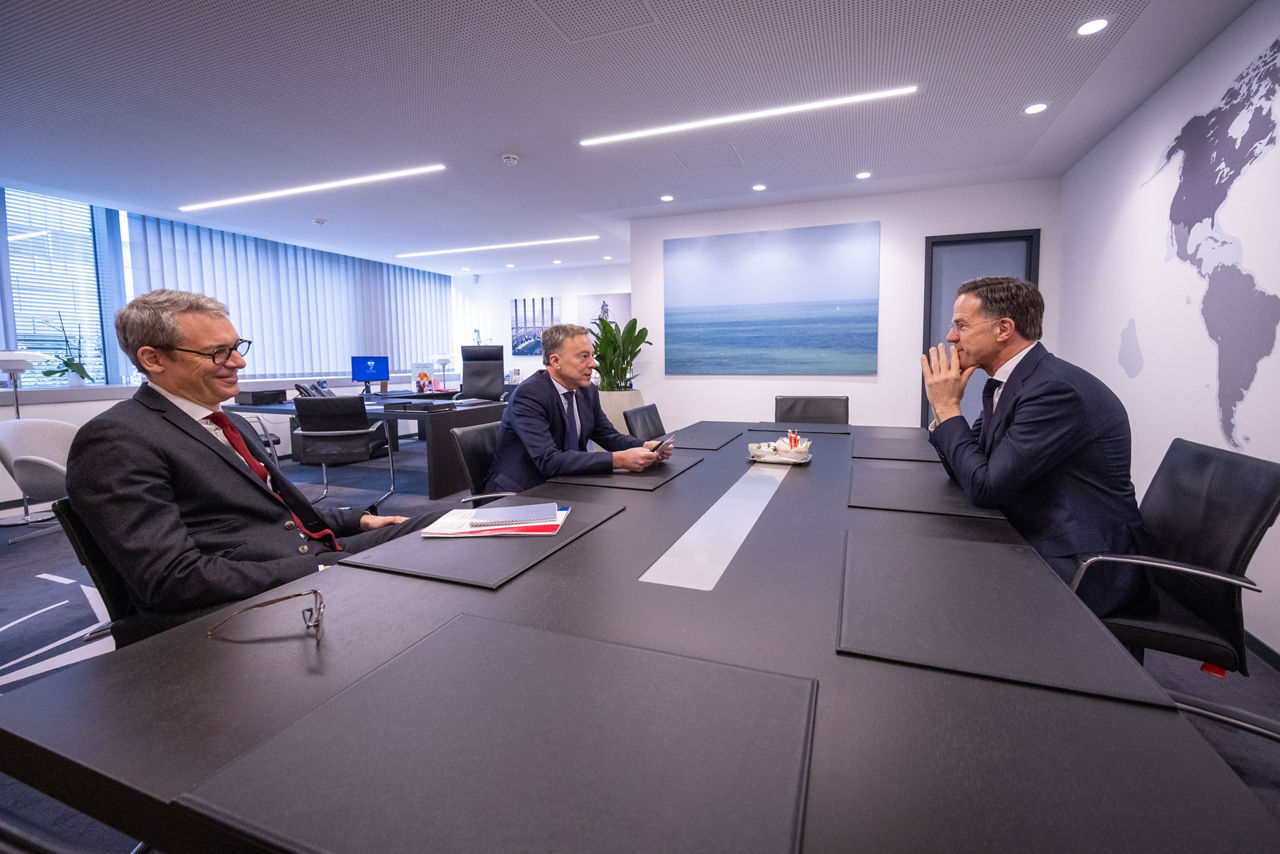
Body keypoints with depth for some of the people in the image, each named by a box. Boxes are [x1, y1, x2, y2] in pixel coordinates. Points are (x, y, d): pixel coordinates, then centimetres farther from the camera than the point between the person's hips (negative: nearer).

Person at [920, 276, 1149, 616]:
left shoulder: (1056, 389, -24)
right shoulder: (1005, 383, 4)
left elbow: (985, 486, -25)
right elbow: (965, 469, 9)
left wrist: (948, 406, -17)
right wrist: (944, 406, -6)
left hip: (1084, 568, -8)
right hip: (1032, 545, 8)